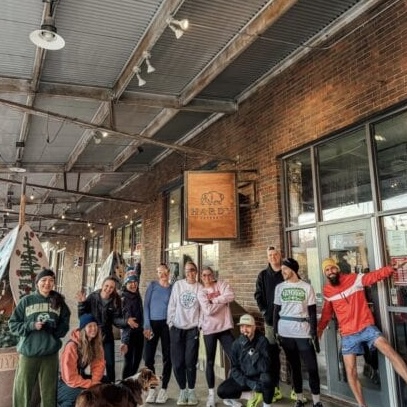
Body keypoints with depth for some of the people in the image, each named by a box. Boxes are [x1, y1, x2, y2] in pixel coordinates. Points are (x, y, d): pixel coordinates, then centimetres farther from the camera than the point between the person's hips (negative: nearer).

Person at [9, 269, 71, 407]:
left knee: (49, 391, 11)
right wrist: (31, 326, -14)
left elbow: (65, 325, 7)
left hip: (51, 353, 1)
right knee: (22, 391, 5)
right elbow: (13, 324, 1)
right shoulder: (26, 301, -1)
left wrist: (54, 328, -12)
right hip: (28, 352, -1)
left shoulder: (59, 302, 3)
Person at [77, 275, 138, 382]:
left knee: (110, 363, 6)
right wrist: (82, 304, -23)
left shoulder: (116, 300, -9)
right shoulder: (92, 297, -13)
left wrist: (126, 321, -27)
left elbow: (116, 319, -9)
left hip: (107, 336, 1)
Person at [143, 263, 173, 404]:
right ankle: (151, 389, 16)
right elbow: (146, 306, -1)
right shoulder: (152, 285, 2)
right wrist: (147, 325, -8)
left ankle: (163, 389, 16)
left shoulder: (173, 288, 5)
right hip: (152, 323, 0)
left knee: (167, 357, 4)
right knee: (148, 357, 1)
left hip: (167, 324, 0)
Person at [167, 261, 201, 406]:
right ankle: (182, 390, 23)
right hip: (176, 328, 1)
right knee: (177, 362, 3)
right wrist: (170, 323, 3)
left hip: (193, 329, -1)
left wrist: (200, 325, -4)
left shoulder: (200, 288, -1)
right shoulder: (177, 285, 1)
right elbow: (172, 305, 4)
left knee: (190, 362, -1)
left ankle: (191, 390, 20)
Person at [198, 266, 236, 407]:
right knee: (210, 362, 7)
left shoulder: (221, 284, 3)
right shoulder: (201, 292, -1)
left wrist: (213, 300, -15)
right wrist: (223, 301, -11)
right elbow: (208, 310, -16)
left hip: (224, 327, 1)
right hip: (209, 329, -1)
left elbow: (231, 296, -17)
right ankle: (211, 394, 19)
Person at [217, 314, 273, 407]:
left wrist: (253, 352, -39)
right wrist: (248, 383, -19)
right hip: (243, 378, 4)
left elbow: (265, 368, -28)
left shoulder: (262, 341, -18)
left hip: (259, 378, -4)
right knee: (221, 391, -17)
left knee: (266, 378, -38)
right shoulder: (236, 343, -6)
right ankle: (252, 395, 3)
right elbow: (234, 369, -3)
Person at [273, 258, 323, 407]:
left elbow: (312, 311, 1)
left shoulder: (306, 287, 1)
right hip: (285, 332, 2)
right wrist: (276, 331, 2)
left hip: (303, 332, -2)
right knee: (294, 366, 10)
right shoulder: (280, 287, 6)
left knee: (312, 367, -2)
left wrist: (314, 333, -5)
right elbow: (276, 310, 8)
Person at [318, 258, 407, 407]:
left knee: (390, 352, -23)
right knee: (350, 372, 2)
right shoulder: (327, 291, 5)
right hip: (348, 335, 3)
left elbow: (376, 275, -17)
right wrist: (319, 329, 23)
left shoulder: (355, 279, -6)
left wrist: (393, 267, -31)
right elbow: (326, 312, 19)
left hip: (367, 327, -3)